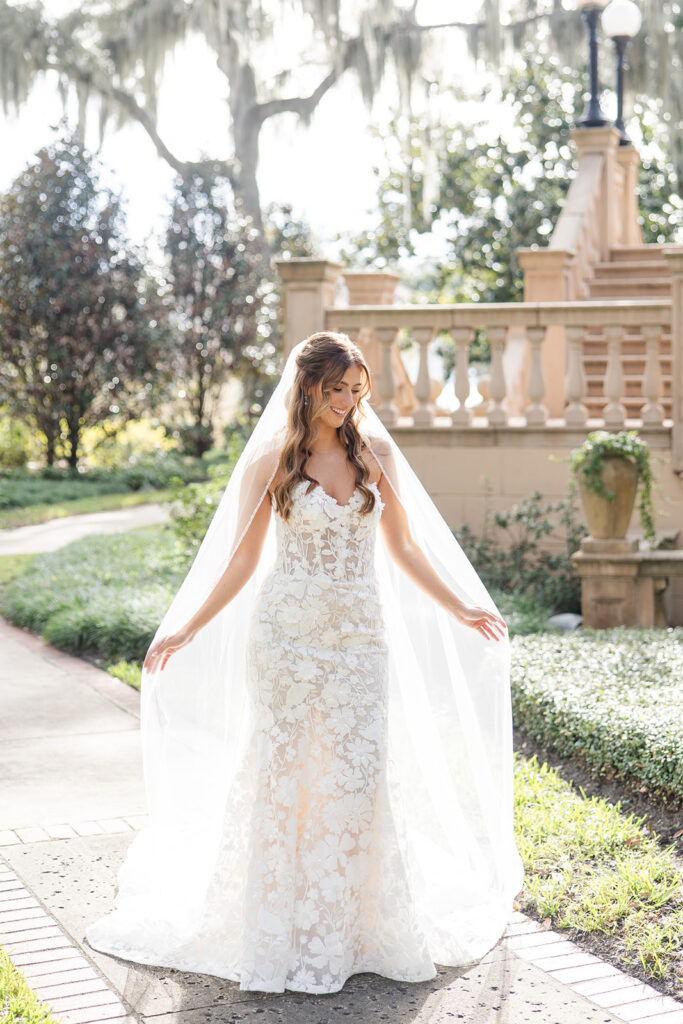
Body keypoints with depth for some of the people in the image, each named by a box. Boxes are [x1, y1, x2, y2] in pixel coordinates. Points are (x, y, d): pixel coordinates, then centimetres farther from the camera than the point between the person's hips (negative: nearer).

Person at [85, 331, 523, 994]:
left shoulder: (376, 453, 6)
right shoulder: (272, 460, -1)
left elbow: (403, 548, 12)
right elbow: (243, 561, 3)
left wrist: (460, 610, 11)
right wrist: (187, 630, -1)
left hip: (361, 635, 2)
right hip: (288, 633, -2)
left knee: (358, 775, 0)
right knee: (284, 771, 1)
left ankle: (352, 925, 13)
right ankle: (279, 933, 13)